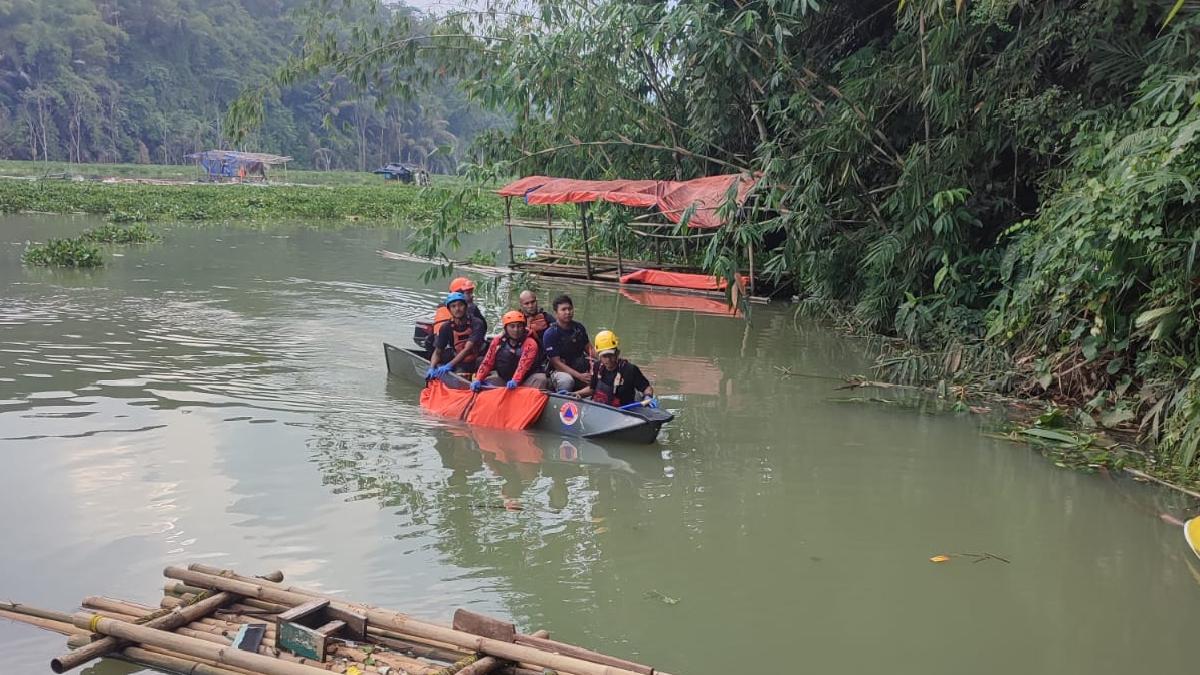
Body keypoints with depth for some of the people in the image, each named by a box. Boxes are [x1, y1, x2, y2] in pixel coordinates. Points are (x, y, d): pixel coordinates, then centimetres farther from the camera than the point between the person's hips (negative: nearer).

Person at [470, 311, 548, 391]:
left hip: (523, 382, -4)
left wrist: (515, 381, -44)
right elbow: (487, 362, 1)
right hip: (502, 380, 4)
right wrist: (478, 380, -13)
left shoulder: (530, 343, -12)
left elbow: (524, 364, -28)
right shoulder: (498, 341, 1)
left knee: (540, 379, -29)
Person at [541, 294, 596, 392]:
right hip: (560, 371, -5)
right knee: (566, 380, -38)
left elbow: (588, 347, 16)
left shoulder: (579, 328, 7)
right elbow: (556, 363, -14)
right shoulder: (550, 334, -11)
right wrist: (579, 376, -24)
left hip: (581, 369, 5)